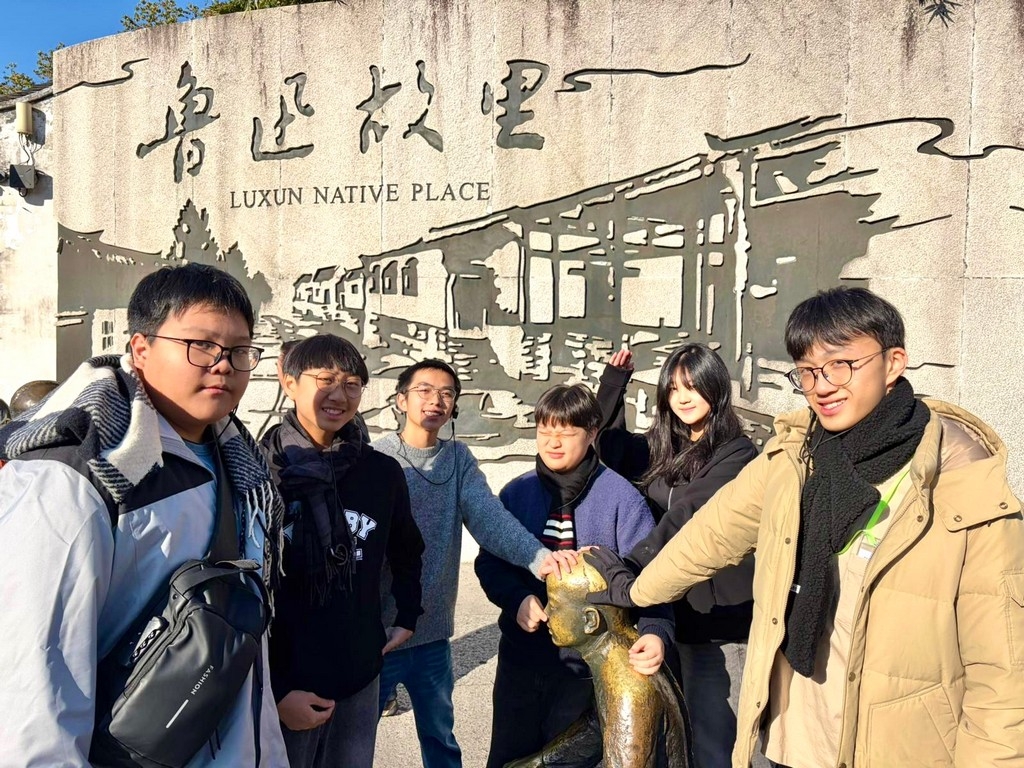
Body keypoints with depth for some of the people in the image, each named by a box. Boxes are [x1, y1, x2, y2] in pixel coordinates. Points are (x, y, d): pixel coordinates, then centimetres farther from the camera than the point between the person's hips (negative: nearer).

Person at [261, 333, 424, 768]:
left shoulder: (382, 472, 0)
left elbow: (407, 553, 18)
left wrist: (407, 618, 14)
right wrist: (275, 690, -13)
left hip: (359, 679, 4)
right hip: (283, 687, -4)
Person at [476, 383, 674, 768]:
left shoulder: (620, 496, -12)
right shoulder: (517, 493, -1)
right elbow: (489, 561, 2)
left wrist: (656, 632, -32)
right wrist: (517, 599, -17)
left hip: (585, 663, -3)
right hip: (520, 657, 3)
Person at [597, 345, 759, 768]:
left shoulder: (736, 453, -11)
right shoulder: (661, 448, 9)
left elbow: (688, 518, -24)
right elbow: (610, 446, 25)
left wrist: (627, 568, -33)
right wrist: (613, 383, 13)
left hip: (718, 619, -6)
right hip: (666, 611, 7)